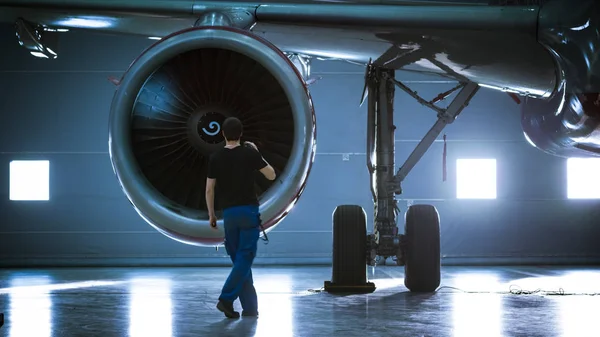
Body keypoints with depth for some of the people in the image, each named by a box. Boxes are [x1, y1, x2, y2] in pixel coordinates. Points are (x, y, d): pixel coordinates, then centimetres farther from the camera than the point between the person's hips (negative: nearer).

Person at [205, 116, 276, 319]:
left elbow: (209, 189, 4)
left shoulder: (215, 158, 3)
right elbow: (271, 175, 4)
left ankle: (250, 306, 8)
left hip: (229, 213, 3)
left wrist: (211, 214, 15)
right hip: (248, 211, -3)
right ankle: (226, 299, -18)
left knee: (240, 260, 10)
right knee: (244, 259, -3)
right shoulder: (250, 153, -5)